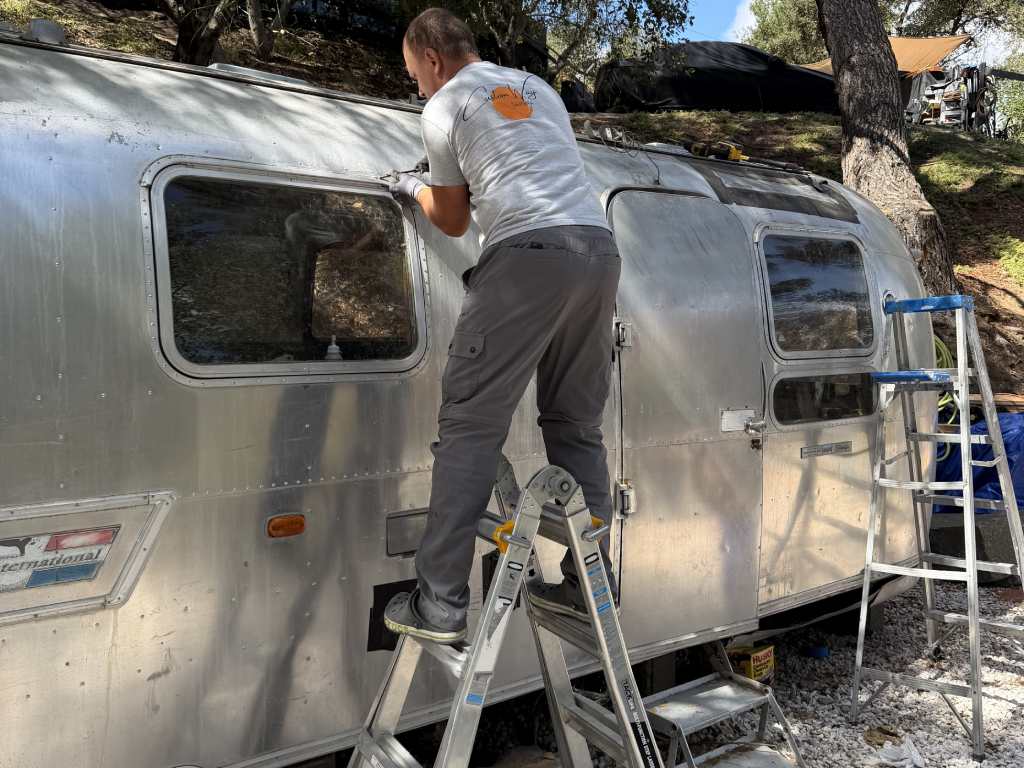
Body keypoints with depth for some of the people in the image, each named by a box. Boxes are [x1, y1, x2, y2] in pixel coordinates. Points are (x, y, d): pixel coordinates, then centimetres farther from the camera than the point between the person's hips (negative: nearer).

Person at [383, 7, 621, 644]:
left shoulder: (444, 108, 12)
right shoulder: (538, 87, 29)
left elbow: (453, 222, 19)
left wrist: (414, 190, 40)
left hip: (528, 252, -6)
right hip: (599, 249, 7)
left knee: (470, 426, -4)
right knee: (577, 426, 12)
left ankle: (441, 604, -5)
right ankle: (586, 586, 13)